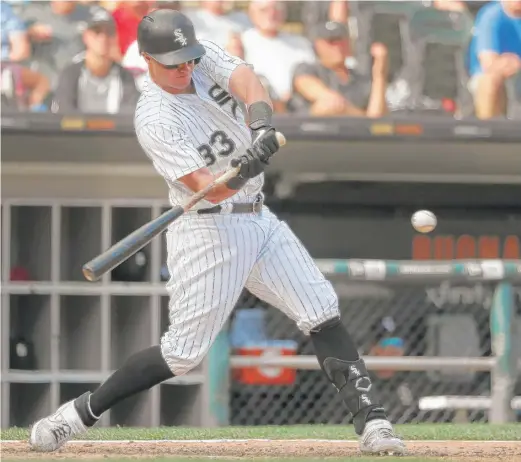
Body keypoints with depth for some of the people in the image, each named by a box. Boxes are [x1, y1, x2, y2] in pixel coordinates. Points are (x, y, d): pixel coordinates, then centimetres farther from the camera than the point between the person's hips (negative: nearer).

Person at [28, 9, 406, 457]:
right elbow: (207, 187, -26)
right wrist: (241, 173, -48)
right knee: (183, 351, -8)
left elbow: (247, 81, -20)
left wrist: (261, 123, -40)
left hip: (260, 219, 7)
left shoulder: (207, 58, 1)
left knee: (323, 314, -3)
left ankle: (371, 420, -5)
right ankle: (81, 411, 4)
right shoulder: (154, 120, -18)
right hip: (207, 230, -7)